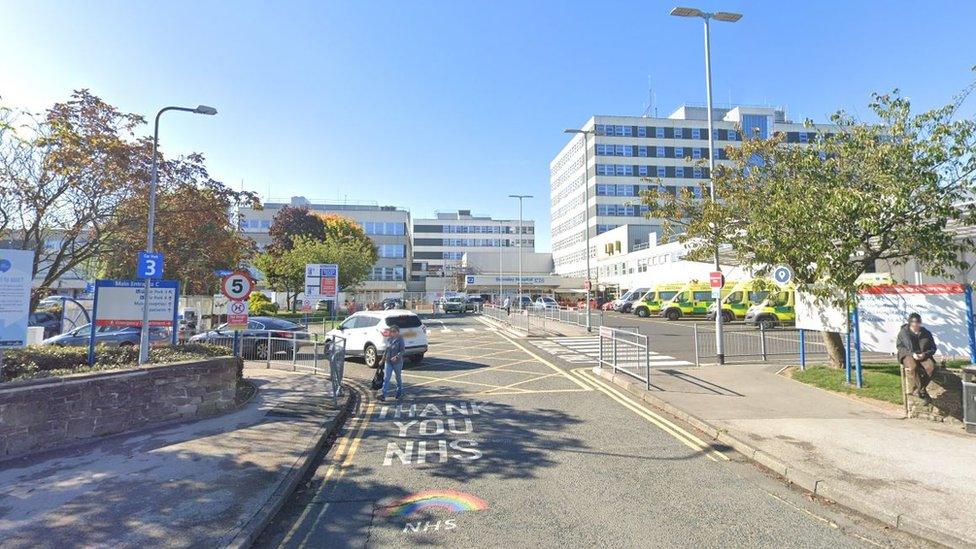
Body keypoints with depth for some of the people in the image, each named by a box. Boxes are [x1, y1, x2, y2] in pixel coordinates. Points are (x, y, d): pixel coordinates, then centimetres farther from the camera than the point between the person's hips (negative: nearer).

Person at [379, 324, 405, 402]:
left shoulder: (400, 339, -9)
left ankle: (400, 392, 31)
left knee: (398, 377, 11)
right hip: (388, 362, 4)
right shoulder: (388, 339, 7)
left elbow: (402, 350, -13)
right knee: (386, 378, -4)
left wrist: (397, 356, -27)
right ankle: (383, 395, -8)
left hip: (398, 362, -4)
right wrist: (384, 358, 20)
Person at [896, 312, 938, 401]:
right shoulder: (903, 332, 0)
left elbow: (933, 348, 12)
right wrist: (912, 353, -18)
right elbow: (900, 346, -2)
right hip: (908, 355, -3)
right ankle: (923, 391, -24)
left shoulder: (926, 333, 8)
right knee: (913, 367, -37)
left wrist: (925, 354, -10)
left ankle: (917, 391, -20)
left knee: (931, 367, -31)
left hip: (923, 356, 3)